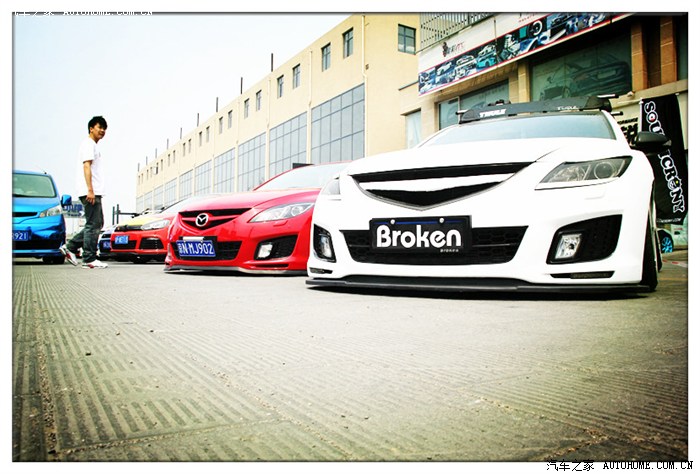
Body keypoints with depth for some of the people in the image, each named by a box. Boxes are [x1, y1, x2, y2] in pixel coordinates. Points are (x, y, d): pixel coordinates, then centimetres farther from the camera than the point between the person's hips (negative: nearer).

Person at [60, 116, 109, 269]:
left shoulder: (94, 146, 27)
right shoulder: (88, 144, -3)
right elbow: (86, 167, -15)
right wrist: (90, 190, -23)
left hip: (95, 193, 10)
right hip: (90, 192, -10)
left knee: (97, 224, 12)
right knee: (93, 225, -9)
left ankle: (70, 247, 14)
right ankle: (89, 259, -7)